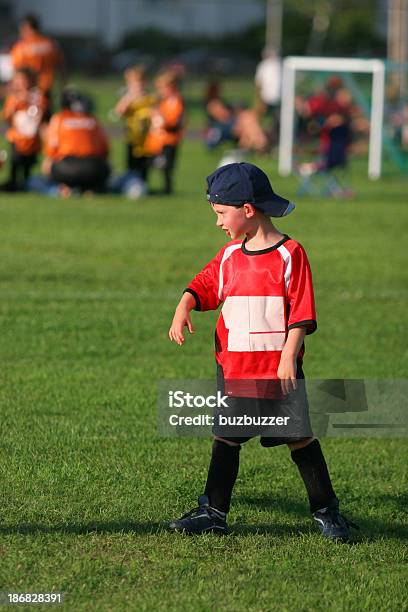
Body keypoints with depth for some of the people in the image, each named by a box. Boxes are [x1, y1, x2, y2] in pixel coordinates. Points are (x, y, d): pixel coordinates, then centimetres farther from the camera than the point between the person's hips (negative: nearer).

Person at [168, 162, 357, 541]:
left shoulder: (289, 254, -8)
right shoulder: (229, 256, 10)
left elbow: (301, 312, -10)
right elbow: (203, 286, 11)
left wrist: (289, 357, -16)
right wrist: (183, 309, -10)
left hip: (279, 369, -5)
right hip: (233, 367, 5)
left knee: (300, 439, 0)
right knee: (226, 439, 7)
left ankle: (326, 511, 11)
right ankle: (213, 512, 13)